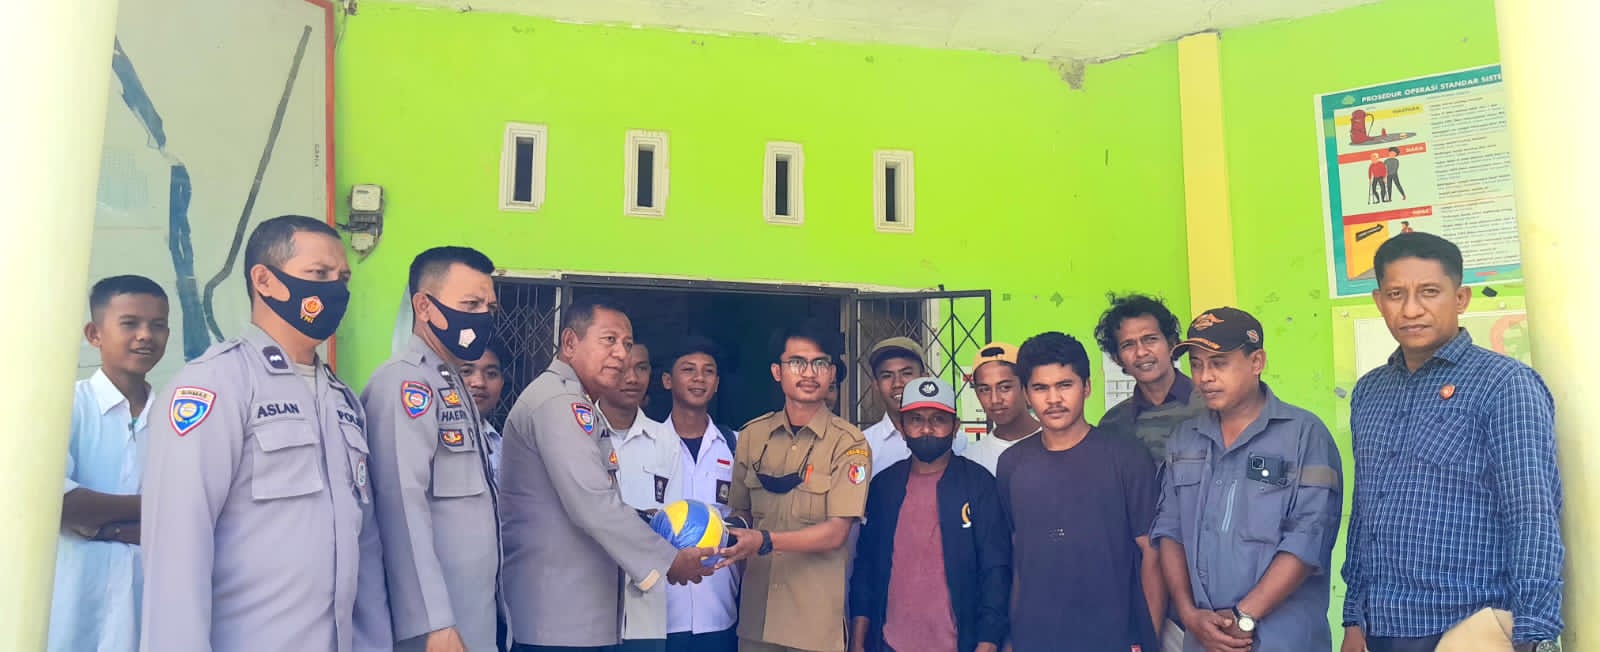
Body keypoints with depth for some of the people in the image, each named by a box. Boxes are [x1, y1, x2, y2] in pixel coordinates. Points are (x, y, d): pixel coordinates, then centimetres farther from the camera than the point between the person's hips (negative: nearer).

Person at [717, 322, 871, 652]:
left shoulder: (848, 442, -8)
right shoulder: (752, 435, 4)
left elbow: (836, 532, -14)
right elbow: (740, 512, 12)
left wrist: (764, 541, -24)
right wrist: (732, 543, -8)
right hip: (756, 611, 3)